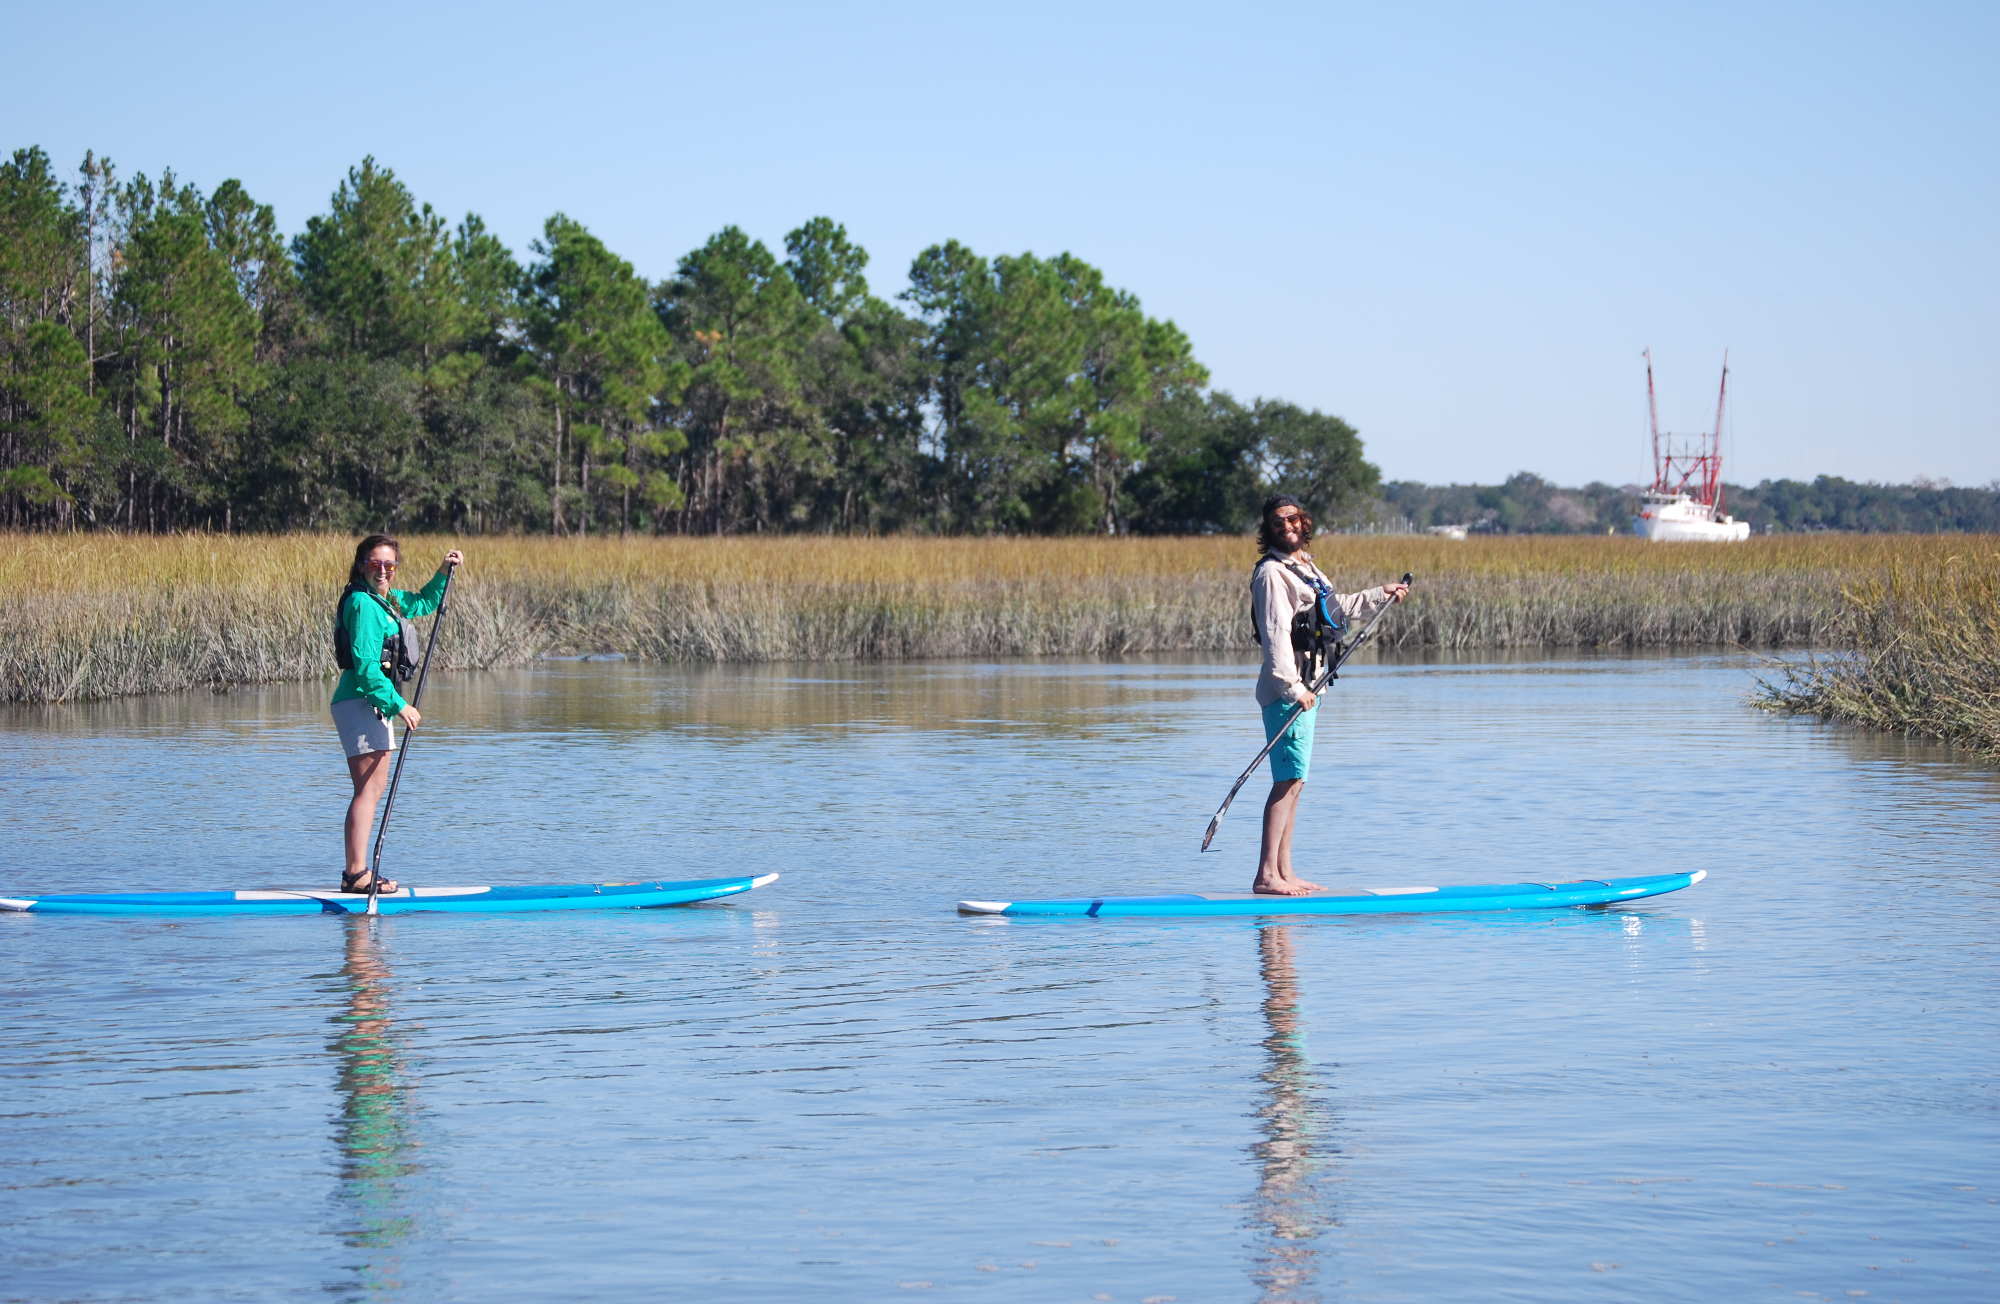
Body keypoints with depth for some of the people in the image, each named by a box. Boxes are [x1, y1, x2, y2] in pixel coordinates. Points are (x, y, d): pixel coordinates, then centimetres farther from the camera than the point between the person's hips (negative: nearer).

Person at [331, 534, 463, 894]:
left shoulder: (386, 600, 15)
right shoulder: (363, 604, -15)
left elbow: (424, 602, 35)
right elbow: (365, 666, -21)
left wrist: (444, 573, 19)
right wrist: (398, 706, -20)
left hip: (374, 703, 11)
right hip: (360, 701, -11)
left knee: (375, 787, 12)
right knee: (369, 788, -14)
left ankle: (357, 873, 14)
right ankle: (356, 874, -18)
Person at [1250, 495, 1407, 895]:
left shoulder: (1306, 568, 18)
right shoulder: (1272, 573, -12)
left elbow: (1338, 609, 33)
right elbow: (1276, 634, -19)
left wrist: (1381, 595, 35)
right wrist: (1292, 686, -25)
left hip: (1306, 687, 10)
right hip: (1286, 690, -10)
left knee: (1293, 782, 10)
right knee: (1288, 781, -14)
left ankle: (1283, 872, 14)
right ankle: (1266, 875, -18)